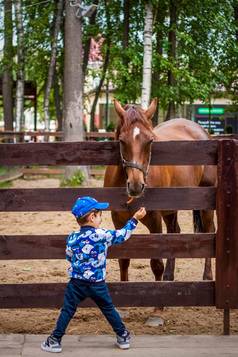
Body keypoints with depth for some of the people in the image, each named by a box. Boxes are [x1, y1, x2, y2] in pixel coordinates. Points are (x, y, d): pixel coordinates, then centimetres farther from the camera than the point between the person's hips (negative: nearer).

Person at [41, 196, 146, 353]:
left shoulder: (72, 238, -3)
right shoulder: (102, 235, -12)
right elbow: (122, 234, 0)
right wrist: (135, 218, 10)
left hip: (77, 283, 1)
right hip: (97, 284, -1)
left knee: (67, 311, 8)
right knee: (109, 309, 15)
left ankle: (55, 340, 9)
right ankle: (123, 337, 25)